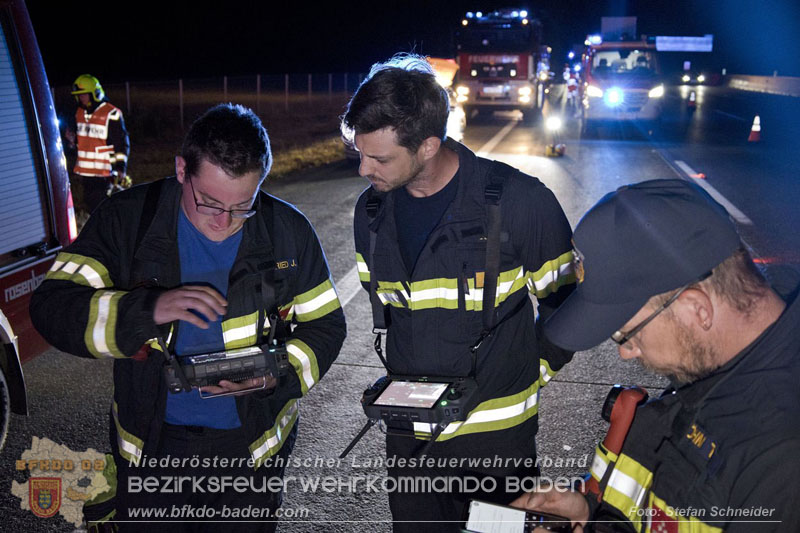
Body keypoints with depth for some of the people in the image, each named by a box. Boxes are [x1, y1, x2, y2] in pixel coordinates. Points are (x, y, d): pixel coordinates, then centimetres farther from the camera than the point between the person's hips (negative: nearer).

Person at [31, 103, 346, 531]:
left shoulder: (287, 231, -9)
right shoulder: (128, 219, -12)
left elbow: (325, 324, -1)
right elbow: (51, 307, -17)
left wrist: (279, 372, -20)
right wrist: (150, 309, -33)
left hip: (253, 445, 1)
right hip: (151, 442, 0)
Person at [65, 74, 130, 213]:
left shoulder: (111, 114, -9)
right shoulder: (80, 113, 14)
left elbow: (122, 143, -8)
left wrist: (121, 167, -13)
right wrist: (72, 140, 2)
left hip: (103, 174, -7)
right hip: (81, 173, 7)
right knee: (84, 210, 12)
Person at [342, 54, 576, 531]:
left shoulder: (519, 202, -17)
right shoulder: (372, 210, -2)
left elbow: (565, 300, -5)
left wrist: (530, 374, -4)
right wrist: (400, 378, 9)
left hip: (497, 433, -4)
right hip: (408, 433, 4)